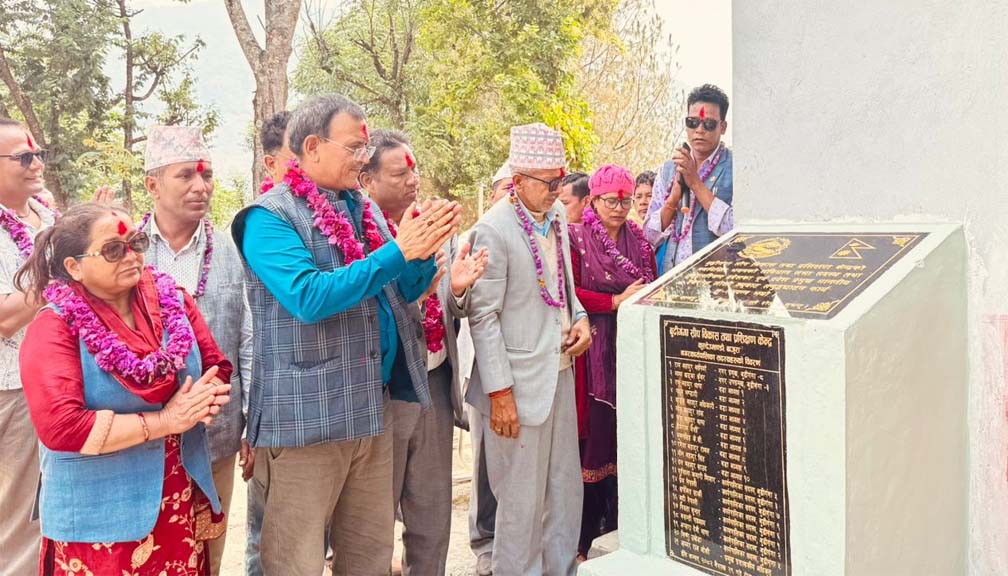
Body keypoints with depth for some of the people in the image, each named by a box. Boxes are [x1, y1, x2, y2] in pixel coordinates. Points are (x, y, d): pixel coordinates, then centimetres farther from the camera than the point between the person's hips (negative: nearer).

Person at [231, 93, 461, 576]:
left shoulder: (365, 209, 12)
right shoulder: (269, 217, -10)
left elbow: (404, 291, 14)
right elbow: (309, 298, -24)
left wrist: (425, 249, -7)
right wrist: (398, 251, -24)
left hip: (373, 409, 7)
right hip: (304, 418, -7)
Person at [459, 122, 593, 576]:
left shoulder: (557, 215, 8)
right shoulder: (493, 231, -15)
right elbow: (483, 316, -15)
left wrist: (580, 318, 3)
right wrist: (499, 393, -17)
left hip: (560, 373, 8)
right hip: (519, 384, -7)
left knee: (566, 490, 16)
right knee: (522, 500, 4)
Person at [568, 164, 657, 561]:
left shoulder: (638, 240, 14)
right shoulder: (576, 238, -2)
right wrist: (616, 301, -13)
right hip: (594, 350, -5)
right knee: (594, 436, -2)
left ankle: (622, 521, 19)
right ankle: (585, 535, 10)